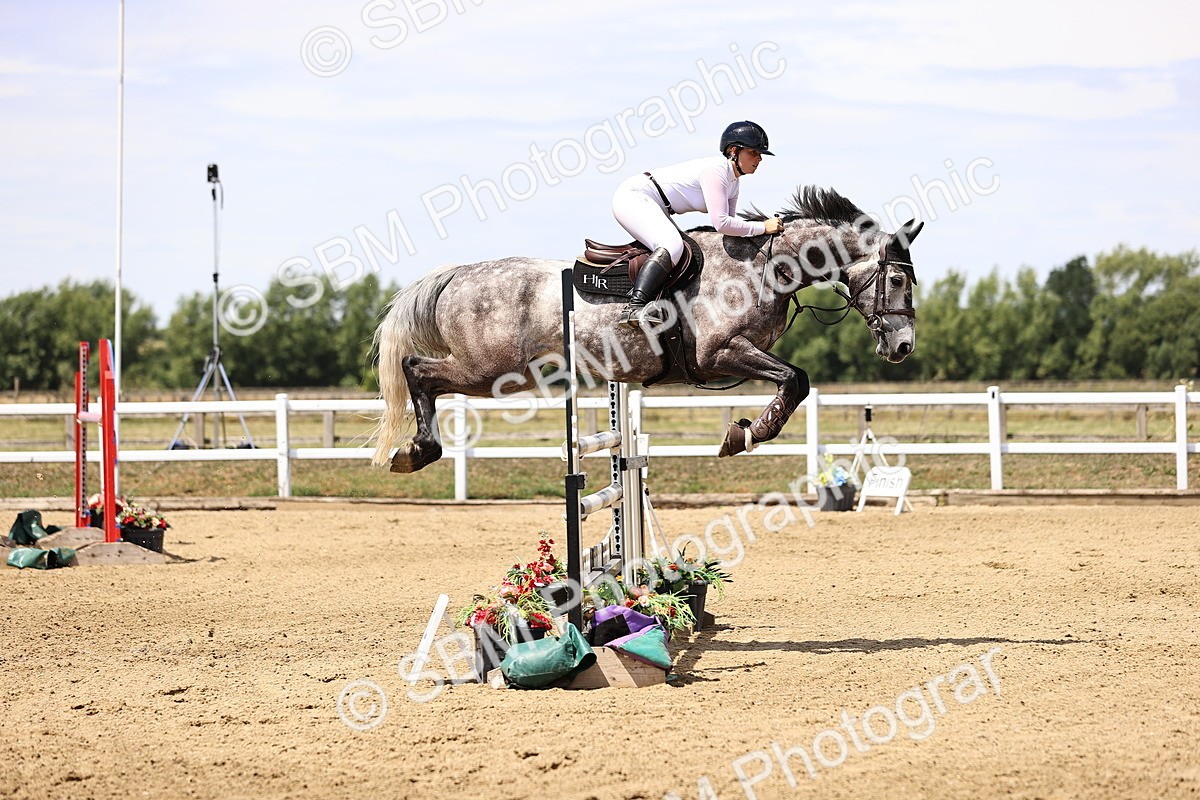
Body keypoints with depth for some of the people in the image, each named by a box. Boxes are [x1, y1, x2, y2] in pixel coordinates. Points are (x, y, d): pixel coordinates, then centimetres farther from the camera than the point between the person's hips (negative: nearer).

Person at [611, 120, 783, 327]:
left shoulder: (733, 181, 9)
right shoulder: (715, 170, -22)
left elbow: (730, 224, 13)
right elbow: (721, 223, -28)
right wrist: (762, 228, -21)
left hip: (654, 208, 11)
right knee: (672, 245, -31)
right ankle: (634, 308, -41)